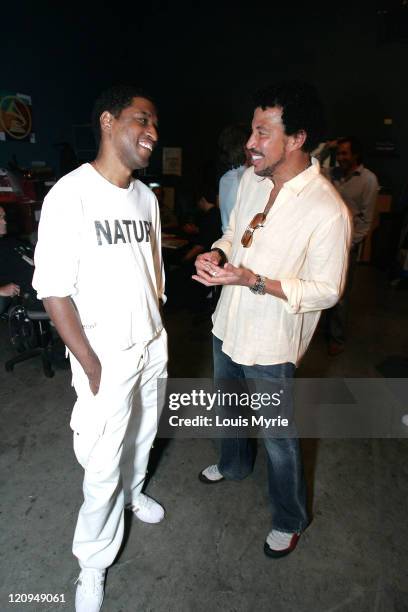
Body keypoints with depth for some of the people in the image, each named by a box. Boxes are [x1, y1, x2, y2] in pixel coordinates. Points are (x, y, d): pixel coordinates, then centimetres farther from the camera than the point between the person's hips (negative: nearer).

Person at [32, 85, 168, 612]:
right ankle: (93, 564, 34)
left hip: (153, 346, 6)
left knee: (141, 436, 24)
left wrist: (157, 331, 11)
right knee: (102, 469, 7)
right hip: (106, 357, -6)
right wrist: (93, 367, -15)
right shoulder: (70, 195, -15)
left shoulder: (146, 197, 5)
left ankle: (132, 492, 55)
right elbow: (53, 291, -16)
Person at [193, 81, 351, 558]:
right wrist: (218, 253, -11)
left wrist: (254, 281, -29)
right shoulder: (251, 178, -2)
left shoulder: (327, 211, -24)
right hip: (228, 326, 7)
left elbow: (326, 291, -19)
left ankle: (289, 520, 42)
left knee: (278, 438, 13)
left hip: (270, 344, -7)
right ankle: (233, 464, 60)